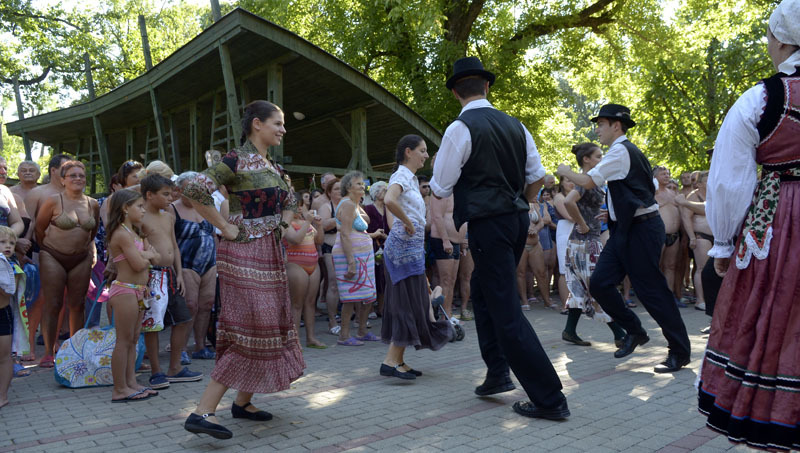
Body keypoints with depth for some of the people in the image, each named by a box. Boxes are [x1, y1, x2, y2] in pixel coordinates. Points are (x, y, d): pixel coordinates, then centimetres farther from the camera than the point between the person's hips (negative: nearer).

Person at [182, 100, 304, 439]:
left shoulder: (272, 166, 14)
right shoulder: (237, 160, -11)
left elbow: (289, 202, 31)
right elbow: (195, 190, -23)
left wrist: (283, 225, 13)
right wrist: (225, 227, -18)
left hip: (270, 253, 9)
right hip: (245, 253, -9)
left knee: (270, 327, 12)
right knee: (252, 330, -12)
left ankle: (243, 401, 25)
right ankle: (202, 412, -7)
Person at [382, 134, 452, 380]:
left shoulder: (412, 178, 18)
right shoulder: (401, 176, -11)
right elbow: (389, 200, -32)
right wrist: (408, 223, -21)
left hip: (412, 247, 10)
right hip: (404, 246, -9)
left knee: (407, 303, 9)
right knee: (409, 303, -9)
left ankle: (397, 360, 14)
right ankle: (391, 361, -6)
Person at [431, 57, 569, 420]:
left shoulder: (461, 128, -11)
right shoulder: (514, 124, 9)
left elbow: (440, 189, -7)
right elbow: (537, 176, 12)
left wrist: (439, 180, 15)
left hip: (487, 225, -8)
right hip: (517, 219, 8)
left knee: (506, 312, -2)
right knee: (482, 292, 24)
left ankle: (549, 400, 3)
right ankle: (498, 372, 25)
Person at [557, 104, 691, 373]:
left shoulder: (620, 151, -12)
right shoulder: (627, 151, 18)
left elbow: (588, 182, -19)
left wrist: (565, 171, 0)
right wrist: (615, 212, 20)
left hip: (641, 229, -10)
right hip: (626, 229, 10)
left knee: (652, 290, -4)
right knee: (599, 284, 3)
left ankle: (680, 352, 9)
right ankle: (635, 332, 18)